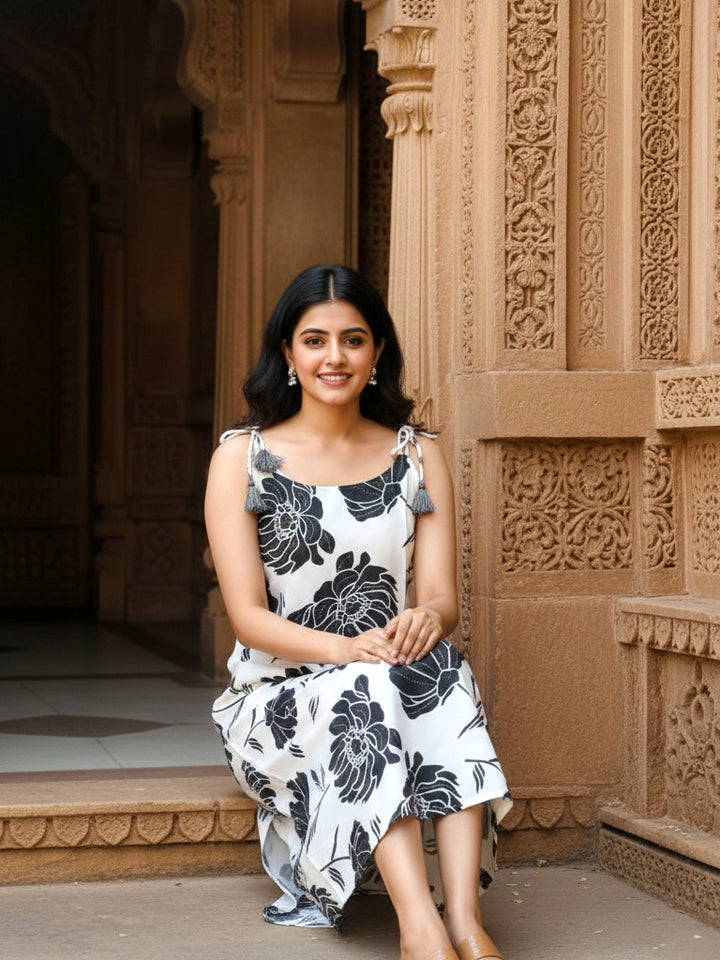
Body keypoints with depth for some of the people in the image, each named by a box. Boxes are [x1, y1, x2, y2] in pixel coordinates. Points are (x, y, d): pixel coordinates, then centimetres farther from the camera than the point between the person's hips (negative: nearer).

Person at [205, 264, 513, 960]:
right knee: (370, 689, -35)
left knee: (440, 668, -32)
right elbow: (247, 615, -7)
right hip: (277, 701, -2)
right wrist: (344, 649, -26)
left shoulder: (416, 455, 10)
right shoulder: (243, 456, 1)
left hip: (402, 691, 2)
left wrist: (427, 619, -24)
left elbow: (442, 595, 2)